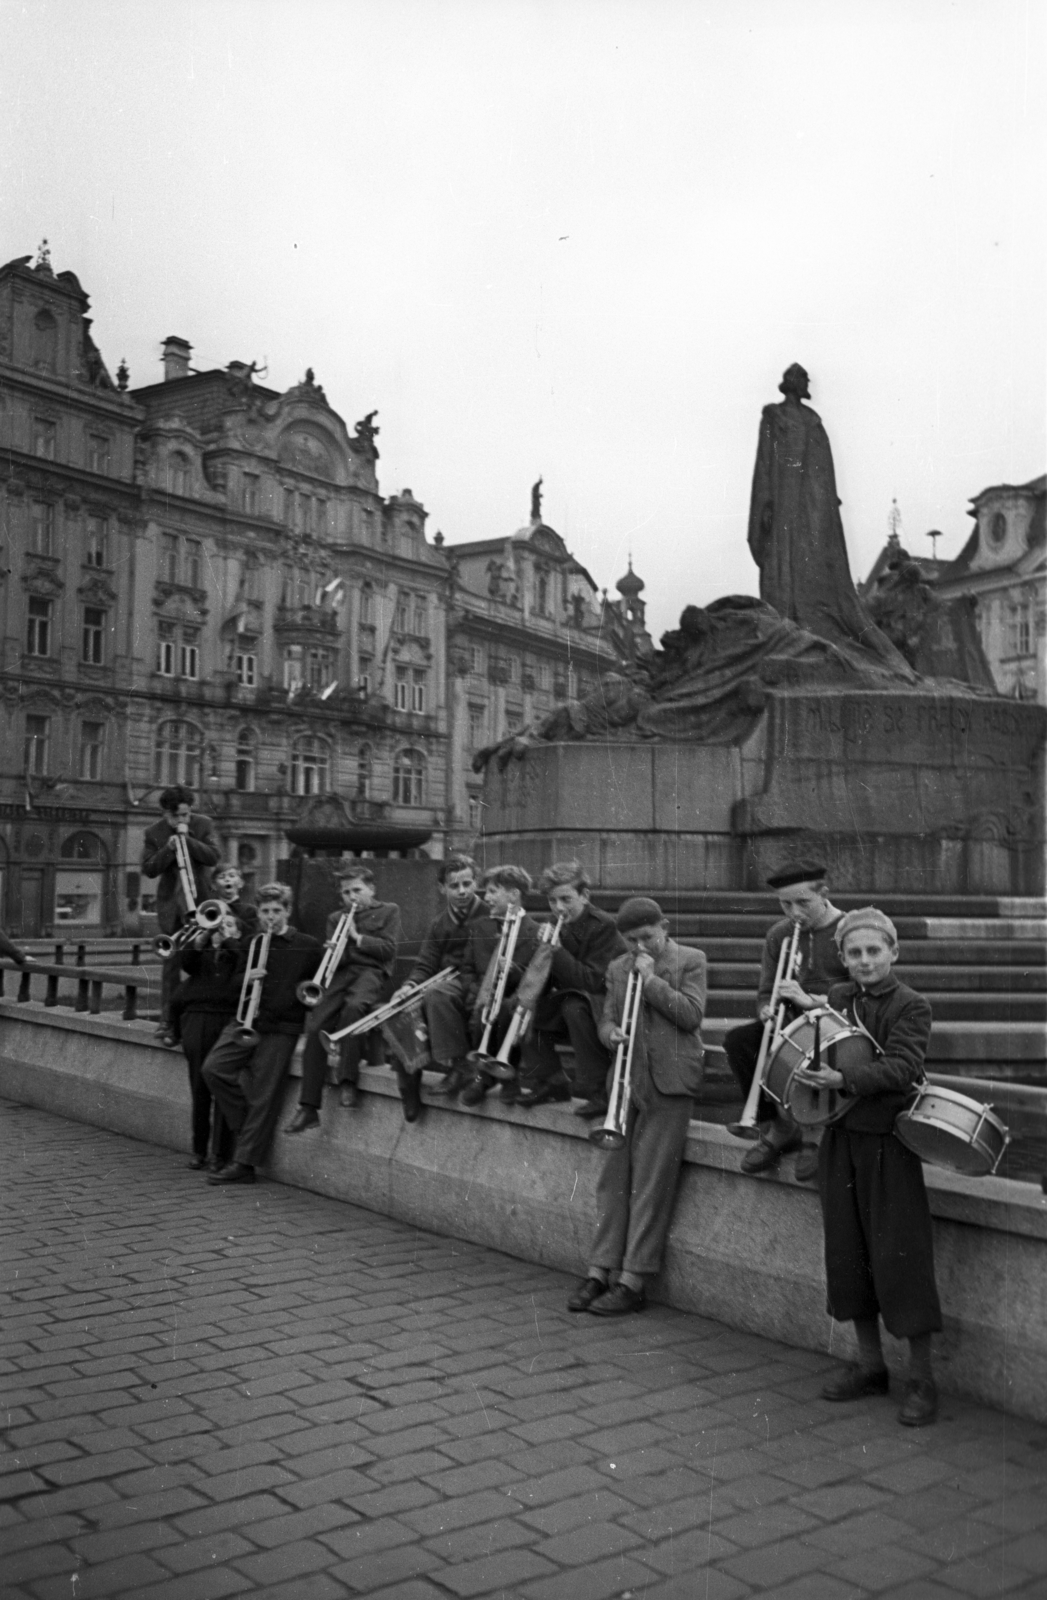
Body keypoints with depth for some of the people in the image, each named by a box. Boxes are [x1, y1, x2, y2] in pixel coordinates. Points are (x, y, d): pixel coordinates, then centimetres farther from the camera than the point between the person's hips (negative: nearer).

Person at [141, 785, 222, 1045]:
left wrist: (187, 839, -18)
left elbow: (214, 857, -9)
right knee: (172, 961, 3)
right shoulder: (155, 833, 2)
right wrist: (168, 849, -18)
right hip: (171, 903, 1)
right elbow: (148, 869, -4)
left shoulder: (202, 825, 2)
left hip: (200, 900, -1)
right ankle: (167, 1021, 8)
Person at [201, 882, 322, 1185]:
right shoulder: (250, 945, 15)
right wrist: (247, 978, -3)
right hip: (246, 1021, 5)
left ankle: (244, 1164, -2)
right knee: (213, 1069, -14)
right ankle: (248, 1127, 4)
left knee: (263, 1094, -8)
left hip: (281, 1027, -4)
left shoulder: (309, 947, 3)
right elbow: (236, 984, 17)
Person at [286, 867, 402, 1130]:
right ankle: (308, 1107, -15)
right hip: (342, 972, 4)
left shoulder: (388, 911, 13)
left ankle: (348, 1082, -32)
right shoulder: (335, 918, 24)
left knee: (353, 1005, -39)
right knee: (314, 1026, -18)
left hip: (372, 971, -4)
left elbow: (388, 950, 2)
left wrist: (357, 937, -4)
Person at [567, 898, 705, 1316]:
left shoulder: (690, 961, 2)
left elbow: (692, 1015, -8)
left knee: (651, 1184, -4)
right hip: (627, 1082, 5)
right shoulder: (618, 968, 15)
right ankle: (601, 1270, 11)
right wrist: (611, 1033, -7)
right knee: (614, 1178, 4)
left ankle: (632, 1282, 1)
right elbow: (607, 1019, 16)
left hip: (669, 1085, -5)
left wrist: (651, 978, -10)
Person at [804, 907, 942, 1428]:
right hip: (841, 1139, 5)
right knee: (848, 1254, 11)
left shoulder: (911, 1006, -7)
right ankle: (870, 1365, 26)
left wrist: (845, 1078, -31)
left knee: (900, 1258, -3)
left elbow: (900, 1067, -20)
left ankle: (921, 1379, 10)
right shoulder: (835, 998, 8)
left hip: (889, 1144, -5)